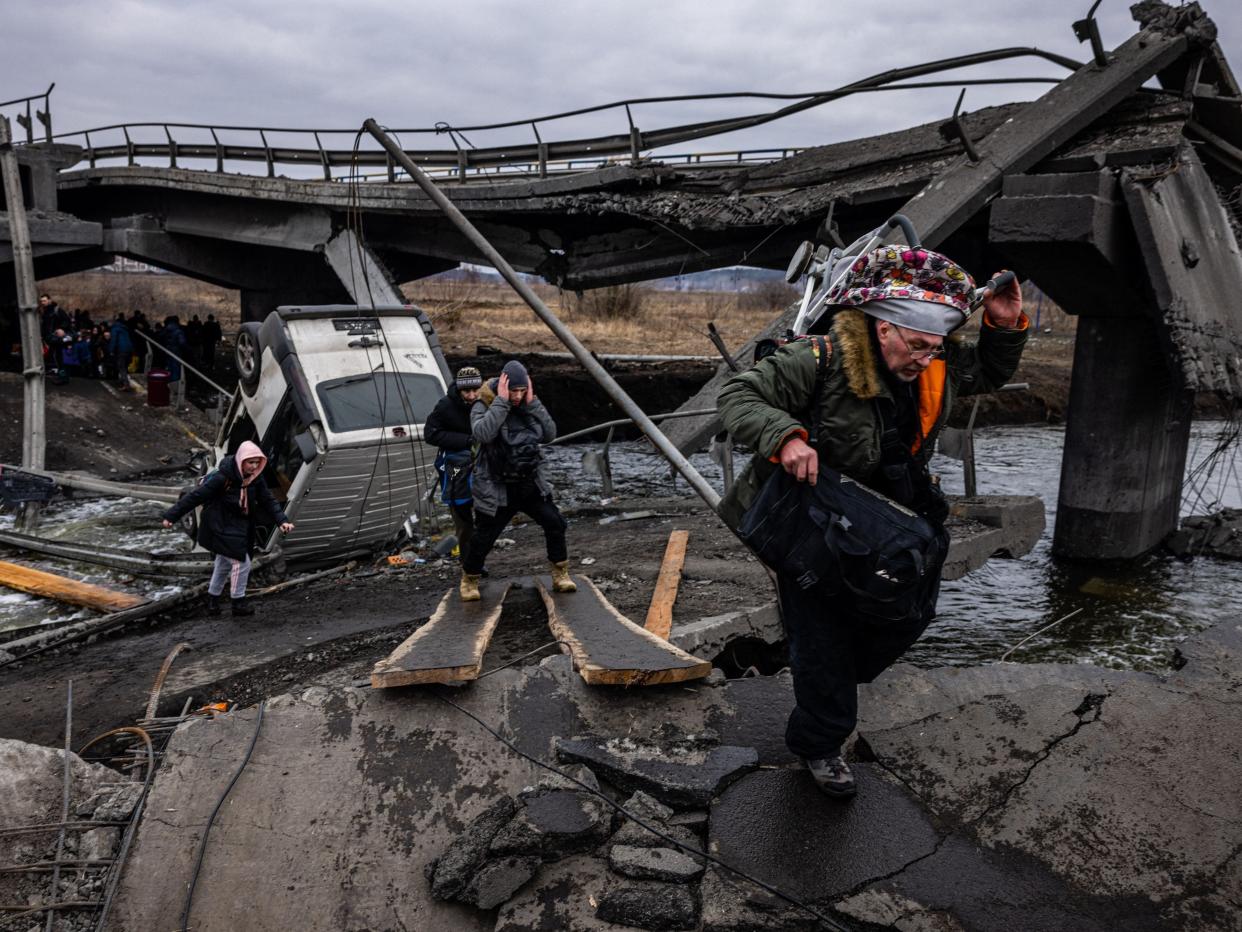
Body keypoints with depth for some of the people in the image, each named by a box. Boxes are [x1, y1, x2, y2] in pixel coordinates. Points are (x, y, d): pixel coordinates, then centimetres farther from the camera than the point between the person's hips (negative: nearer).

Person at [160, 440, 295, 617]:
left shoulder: (255, 478, -6)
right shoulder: (223, 477, -25)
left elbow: (268, 501, -1)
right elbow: (195, 496, -21)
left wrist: (282, 521, -15)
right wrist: (171, 516, -18)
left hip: (240, 528, 8)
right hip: (221, 528, -8)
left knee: (224, 563, 20)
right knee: (241, 562, -9)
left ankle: (212, 600, 37)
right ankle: (238, 604, 6)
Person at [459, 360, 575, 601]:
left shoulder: (529, 406, 4)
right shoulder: (484, 406, -10)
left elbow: (550, 434, -6)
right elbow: (482, 433, -30)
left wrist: (533, 403, -13)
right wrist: (501, 401, -27)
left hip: (532, 485, 4)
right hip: (496, 489, -4)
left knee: (554, 523, -4)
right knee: (483, 538, 2)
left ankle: (560, 575, 11)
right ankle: (469, 580, 26)